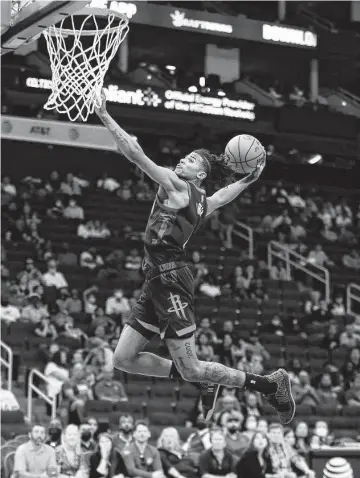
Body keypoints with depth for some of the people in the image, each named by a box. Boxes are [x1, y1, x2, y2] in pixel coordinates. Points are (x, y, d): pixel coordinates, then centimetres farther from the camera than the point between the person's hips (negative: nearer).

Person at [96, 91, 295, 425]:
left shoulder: (178, 187, -7)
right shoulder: (204, 202, 15)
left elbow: (134, 154, -13)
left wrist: (104, 115, -10)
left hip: (170, 279, -9)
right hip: (157, 281, 9)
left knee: (190, 369, -5)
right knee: (124, 359, 7)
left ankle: (270, 384, 5)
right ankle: (203, 381, 16)